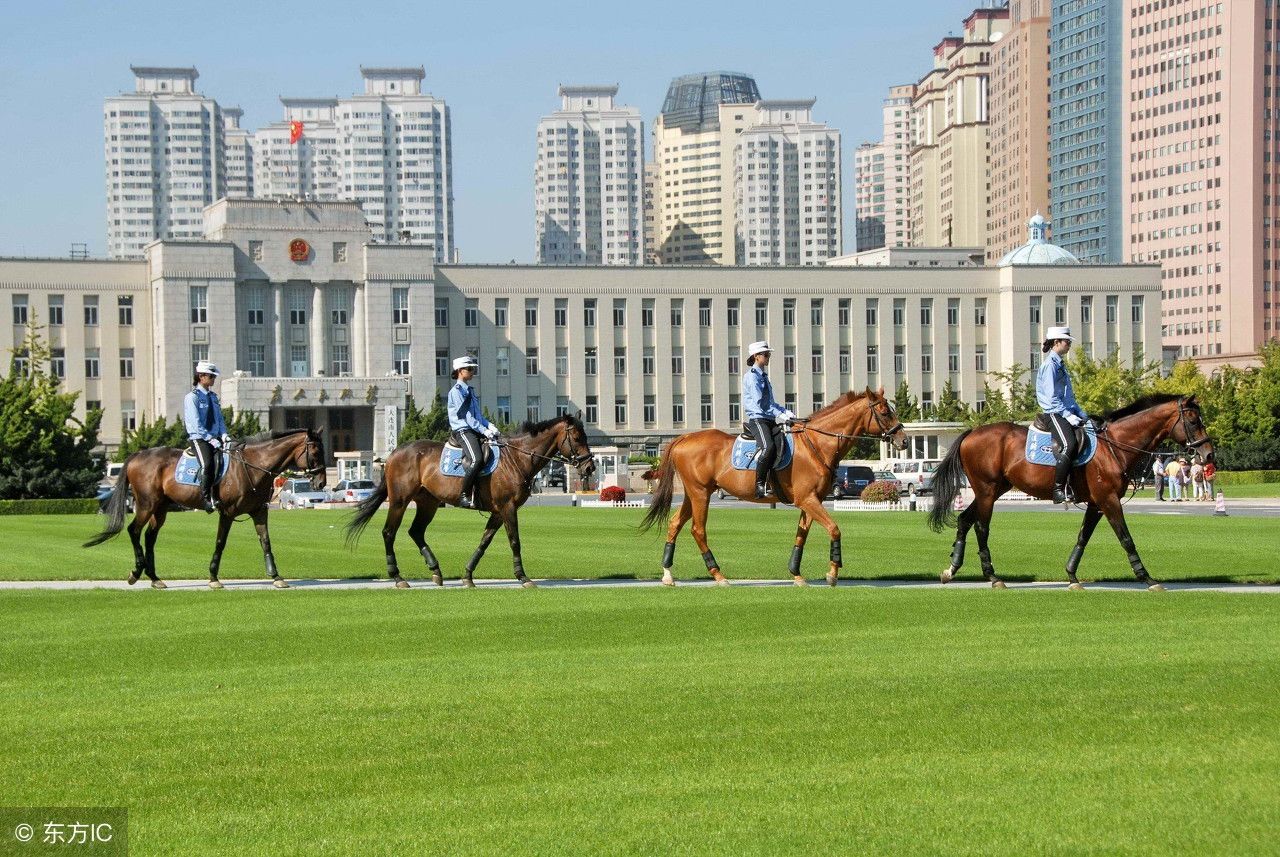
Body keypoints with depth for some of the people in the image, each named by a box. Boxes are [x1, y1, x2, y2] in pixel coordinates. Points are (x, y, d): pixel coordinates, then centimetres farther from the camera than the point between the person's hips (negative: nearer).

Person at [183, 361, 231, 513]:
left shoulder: (213, 397, 19)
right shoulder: (192, 397, -3)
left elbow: (220, 419, 16)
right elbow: (196, 423, -11)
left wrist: (224, 435, -4)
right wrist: (211, 439, -18)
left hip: (215, 438, 6)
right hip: (199, 438, -6)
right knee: (207, 464, -30)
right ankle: (206, 499, -27)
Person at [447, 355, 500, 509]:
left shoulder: (470, 391, 22)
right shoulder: (457, 391, -6)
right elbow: (466, 416, -14)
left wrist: (489, 425, 3)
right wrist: (483, 430, -19)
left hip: (475, 431, 9)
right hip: (462, 431, -9)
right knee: (477, 460, -29)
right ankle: (464, 495, -26)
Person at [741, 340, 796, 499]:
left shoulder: (763, 376, 23)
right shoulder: (751, 376, -5)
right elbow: (759, 403, -14)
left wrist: (785, 412, 11)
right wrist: (779, 415, -18)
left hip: (770, 420, 9)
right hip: (757, 419, -9)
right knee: (768, 447, -31)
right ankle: (760, 484, -26)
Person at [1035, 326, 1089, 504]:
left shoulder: (1060, 365, 21)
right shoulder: (1050, 365, -8)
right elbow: (1052, 397, -16)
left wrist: (1081, 414, 16)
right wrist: (1068, 415, -20)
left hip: (1067, 412, 10)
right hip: (1054, 413, -10)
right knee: (1069, 445, -29)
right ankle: (1058, 489, -27)